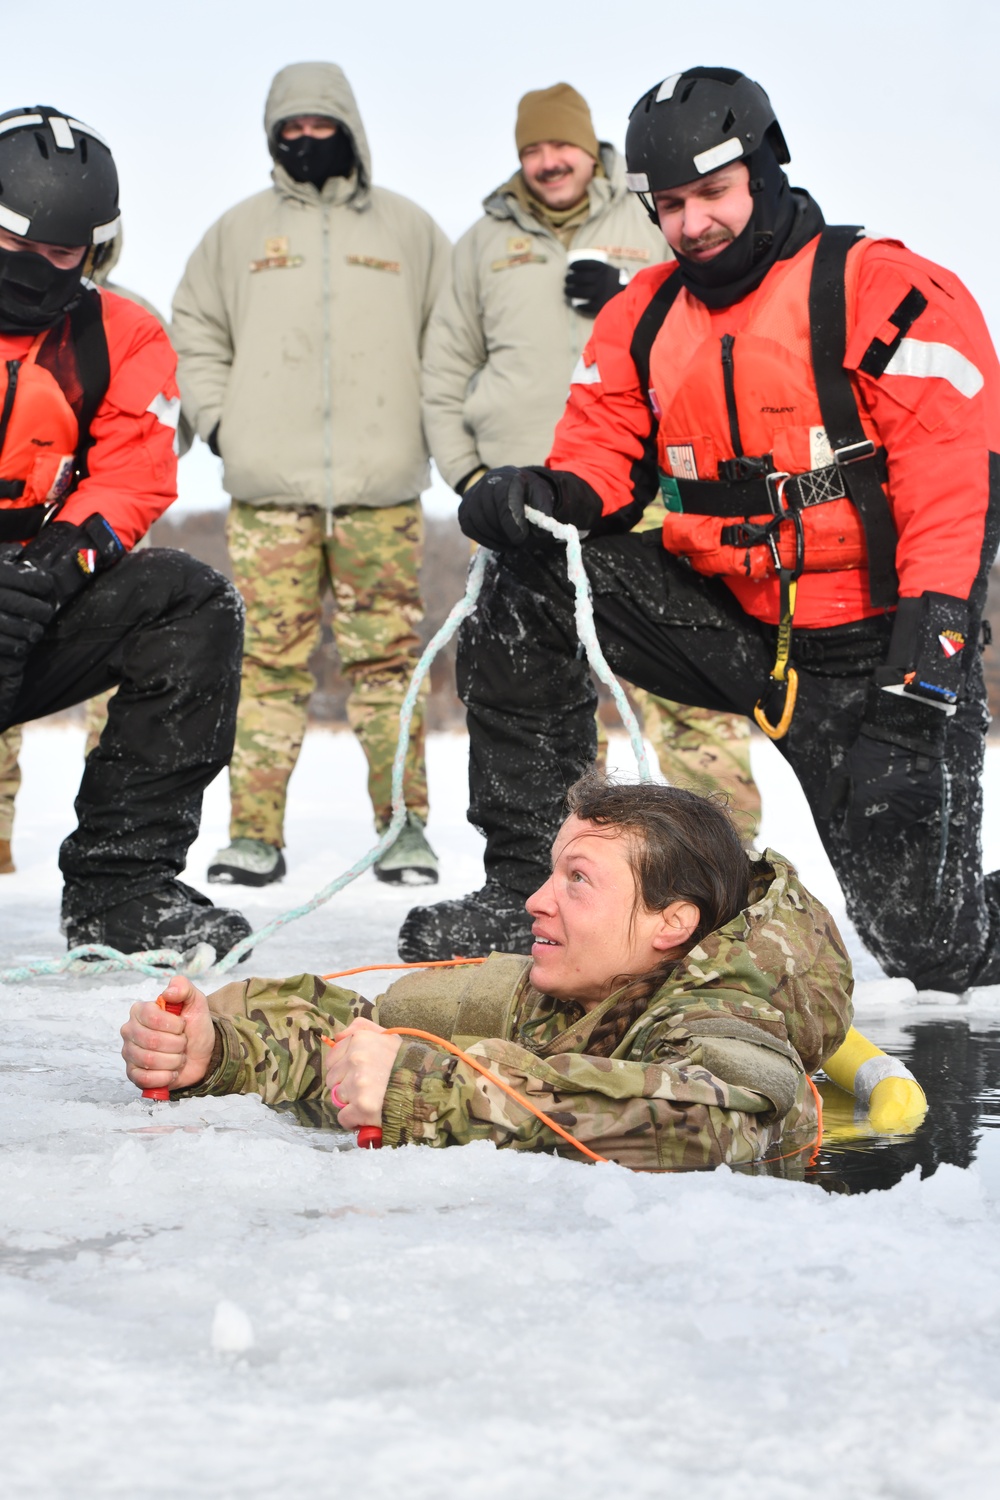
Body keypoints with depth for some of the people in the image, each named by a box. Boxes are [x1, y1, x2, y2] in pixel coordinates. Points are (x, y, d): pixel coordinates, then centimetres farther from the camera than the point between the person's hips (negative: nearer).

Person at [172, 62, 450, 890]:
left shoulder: (408, 228, 12)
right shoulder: (240, 230, 13)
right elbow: (195, 328, 18)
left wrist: (437, 425, 4)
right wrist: (218, 417, 5)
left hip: (382, 487, 0)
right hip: (269, 487, 0)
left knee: (389, 655, -2)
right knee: (269, 658, -3)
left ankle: (406, 825, 3)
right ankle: (256, 834, -2)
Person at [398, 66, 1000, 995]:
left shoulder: (886, 292, -10)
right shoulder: (643, 317, 9)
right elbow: (602, 456, 9)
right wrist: (540, 496, -15)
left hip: (874, 647, -5)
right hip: (727, 624, 5)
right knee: (526, 589, -13)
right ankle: (524, 885, -6)